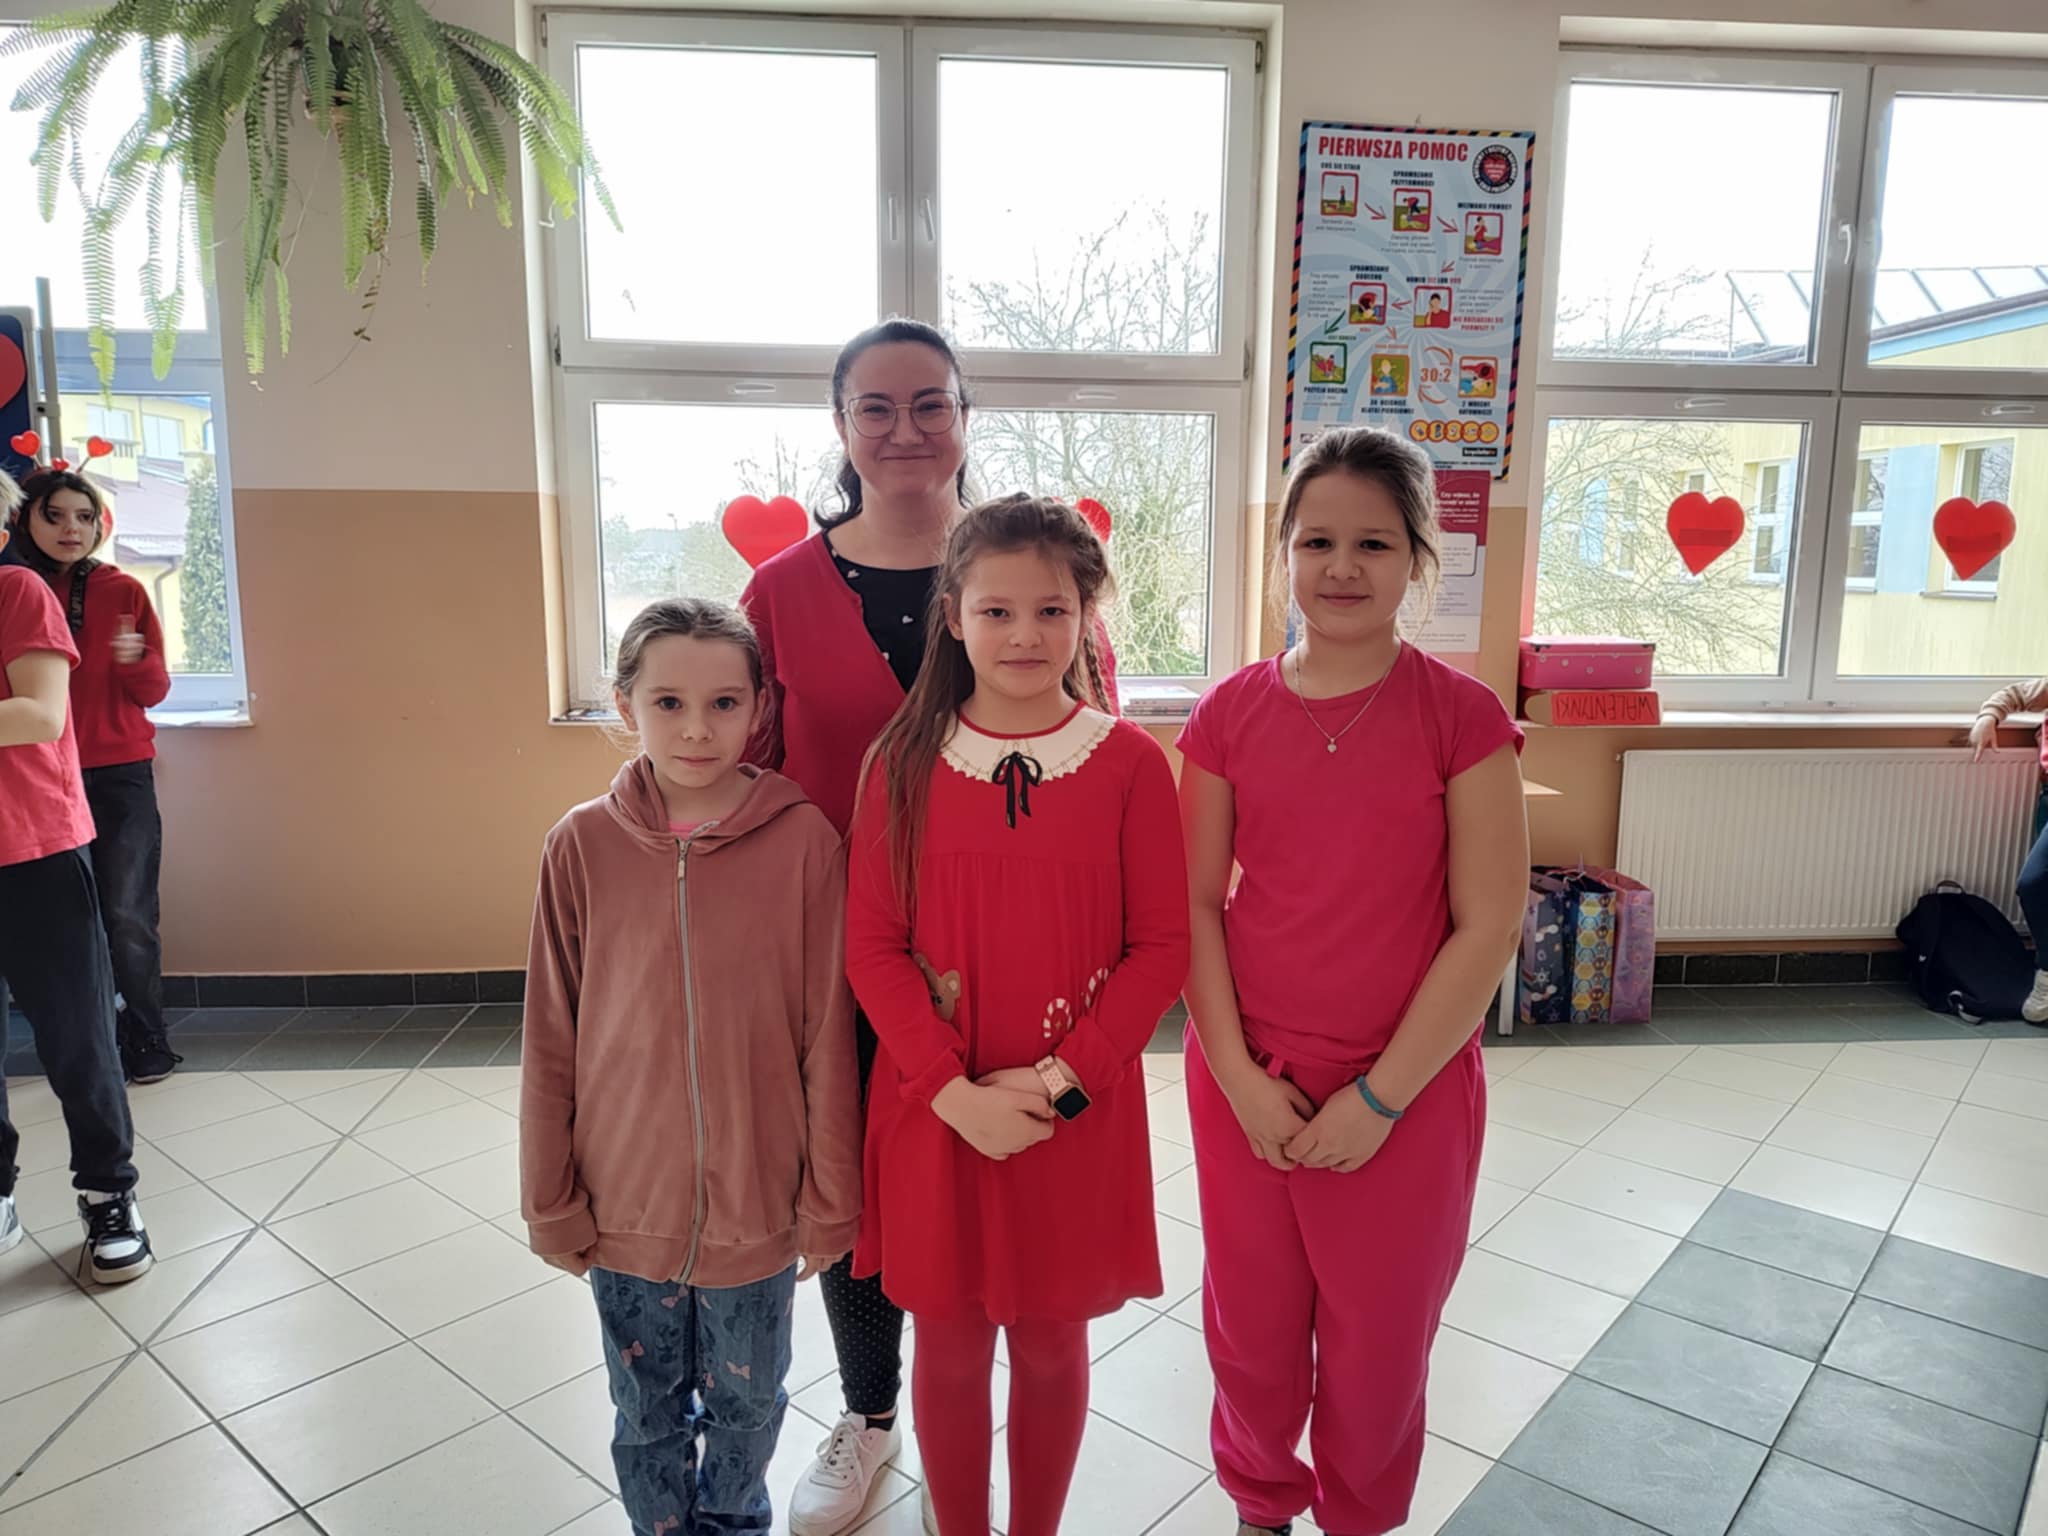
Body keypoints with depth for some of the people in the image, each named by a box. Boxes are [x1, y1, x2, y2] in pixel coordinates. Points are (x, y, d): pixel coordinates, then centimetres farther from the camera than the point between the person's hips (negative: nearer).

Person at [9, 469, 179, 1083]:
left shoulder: (124, 591, 0)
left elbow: (154, 692, -1)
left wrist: (136, 658, -22)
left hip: (121, 778, -2)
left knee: (126, 917, -4)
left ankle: (147, 1046, 7)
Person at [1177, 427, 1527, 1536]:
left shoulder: (1460, 715, -8)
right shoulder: (1230, 714, -1)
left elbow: (1489, 926, -10)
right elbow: (1194, 903, 0)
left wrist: (1381, 1097, -12)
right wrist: (1238, 1075, -8)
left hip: (1408, 1092, -1)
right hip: (1246, 1083, 2)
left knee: (1379, 1343, 15)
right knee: (1252, 1329, 17)